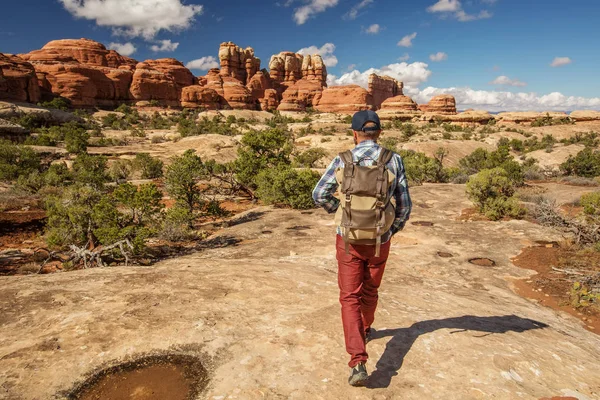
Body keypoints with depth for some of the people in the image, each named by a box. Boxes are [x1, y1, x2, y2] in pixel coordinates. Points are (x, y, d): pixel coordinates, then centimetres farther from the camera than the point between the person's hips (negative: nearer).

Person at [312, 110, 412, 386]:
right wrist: (394, 230, 16)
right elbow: (404, 206, -3)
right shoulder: (394, 160, -8)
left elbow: (319, 195, -1)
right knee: (369, 290, 26)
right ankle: (365, 330, 50)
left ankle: (358, 363, -5)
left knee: (350, 298, 5)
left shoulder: (342, 160, -9)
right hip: (379, 241, 2)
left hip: (348, 240, -1)